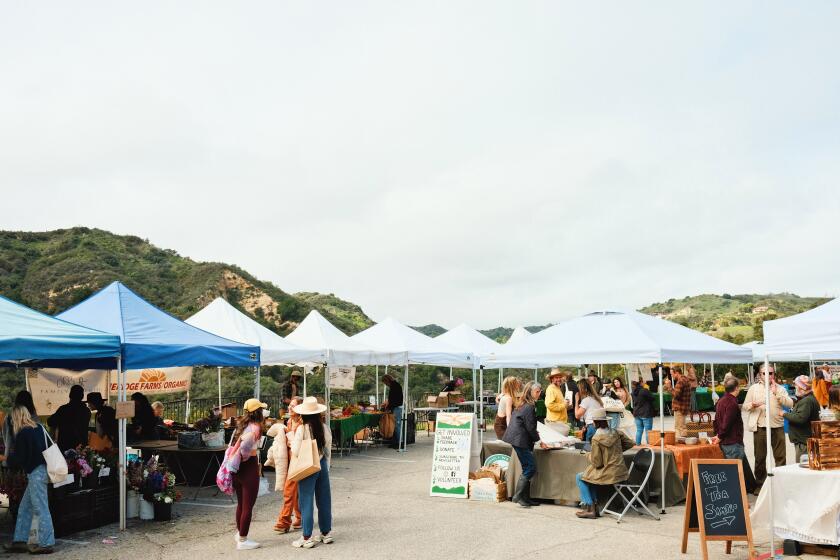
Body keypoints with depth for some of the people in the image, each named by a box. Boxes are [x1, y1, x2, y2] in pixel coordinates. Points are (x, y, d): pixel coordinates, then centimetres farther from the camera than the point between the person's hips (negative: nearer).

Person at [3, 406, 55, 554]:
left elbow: (18, 459, -11)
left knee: (41, 509, -3)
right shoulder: (39, 428, 8)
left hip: (35, 473, -9)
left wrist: (9, 459, 12)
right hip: (42, 469, 9)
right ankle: (20, 541, 22)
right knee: (24, 508, 16)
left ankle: (46, 544, 2)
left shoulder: (23, 434, -14)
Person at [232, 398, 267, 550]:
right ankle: (242, 540, 9)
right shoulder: (255, 427, -16)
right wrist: (242, 459, -6)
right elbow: (244, 448, -25)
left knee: (241, 503, 23)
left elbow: (232, 446, 7)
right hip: (249, 467, -8)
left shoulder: (240, 425, 9)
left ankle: (239, 533, 38)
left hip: (237, 468, 8)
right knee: (248, 506, 3)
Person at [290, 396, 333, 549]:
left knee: (306, 501, 3)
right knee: (324, 500, 14)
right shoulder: (325, 428, -3)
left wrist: (292, 442, 3)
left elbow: (295, 452, -17)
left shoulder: (302, 429, -16)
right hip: (322, 465, 5)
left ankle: (307, 538, 8)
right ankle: (326, 533, 24)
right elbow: (328, 448, 5)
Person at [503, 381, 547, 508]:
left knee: (528, 468, 11)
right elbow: (530, 427, -14)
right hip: (520, 440, -10)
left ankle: (525, 498, 14)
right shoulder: (529, 407, -14)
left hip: (516, 439, 10)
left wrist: (534, 434, 26)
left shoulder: (521, 404, 16)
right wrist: (539, 441, -3)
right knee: (530, 468, -7)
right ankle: (518, 497, -5)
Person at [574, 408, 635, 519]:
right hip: (621, 472, 8)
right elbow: (630, 443, 15)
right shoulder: (616, 433, 0)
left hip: (609, 475, -7)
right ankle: (594, 507, 25)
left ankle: (589, 509, 9)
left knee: (579, 477, 12)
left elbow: (597, 463, -15)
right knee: (589, 476, 28)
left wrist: (588, 455, 5)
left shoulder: (596, 439, -18)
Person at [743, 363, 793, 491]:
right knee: (760, 457, 7)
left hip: (777, 426, 0)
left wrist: (776, 393, -15)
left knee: (781, 456, 2)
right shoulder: (754, 388, 5)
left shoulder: (779, 388, 6)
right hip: (760, 427, 0)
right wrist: (753, 405, -16)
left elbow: (790, 403, -7)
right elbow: (745, 406, 5)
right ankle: (759, 484, 17)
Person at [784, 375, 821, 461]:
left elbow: (800, 418, -27)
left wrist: (785, 414, -16)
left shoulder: (807, 401, -19)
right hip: (802, 439, 11)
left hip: (804, 442, -11)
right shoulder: (805, 399, 18)